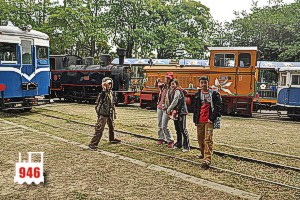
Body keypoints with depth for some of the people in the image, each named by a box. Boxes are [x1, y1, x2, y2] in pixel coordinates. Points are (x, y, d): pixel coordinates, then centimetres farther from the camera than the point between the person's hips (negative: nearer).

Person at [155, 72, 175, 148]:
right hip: (159, 107, 7)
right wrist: (157, 81, 6)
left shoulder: (172, 88, -12)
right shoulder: (162, 86, 6)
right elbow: (156, 85, 24)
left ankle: (170, 141, 3)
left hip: (166, 108, -7)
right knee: (159, 124, 15)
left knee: (164, 126, -9)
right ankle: (161, 139, 29)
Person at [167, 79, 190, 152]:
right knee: (178, 129, 17)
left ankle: (186, 146, -4)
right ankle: (179, 144, 27)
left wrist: (169, 109, -7)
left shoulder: (177, 91, -14)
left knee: (183, 129, -8)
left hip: (181, 112, -10)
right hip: (176, 113, 10)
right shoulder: (175, 91, 16)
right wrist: (172, 111, 10)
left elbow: (174, 102, -17)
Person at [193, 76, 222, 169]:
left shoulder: (214, 94, -1)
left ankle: (207, 160, -16)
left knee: (208, 139, -12)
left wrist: (212, 118, -12)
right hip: (199, 120, 5)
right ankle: (203, 153, 37)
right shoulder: (197, 94, 13)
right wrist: (195, 119, 11)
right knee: (200, 139, 15)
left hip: (209, 120, -5)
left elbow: (218, 107, -5)